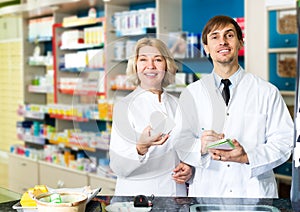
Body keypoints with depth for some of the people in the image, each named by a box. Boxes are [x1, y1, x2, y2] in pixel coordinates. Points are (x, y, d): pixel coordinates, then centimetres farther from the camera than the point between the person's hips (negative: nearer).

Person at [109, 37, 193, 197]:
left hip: (177, 192, 4)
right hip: (137, 193, -4)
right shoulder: (124, 106, -8)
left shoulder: (177, 104, 6)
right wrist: (141, 148, -32)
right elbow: (118, 168, -14)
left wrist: (189, 168, -3)